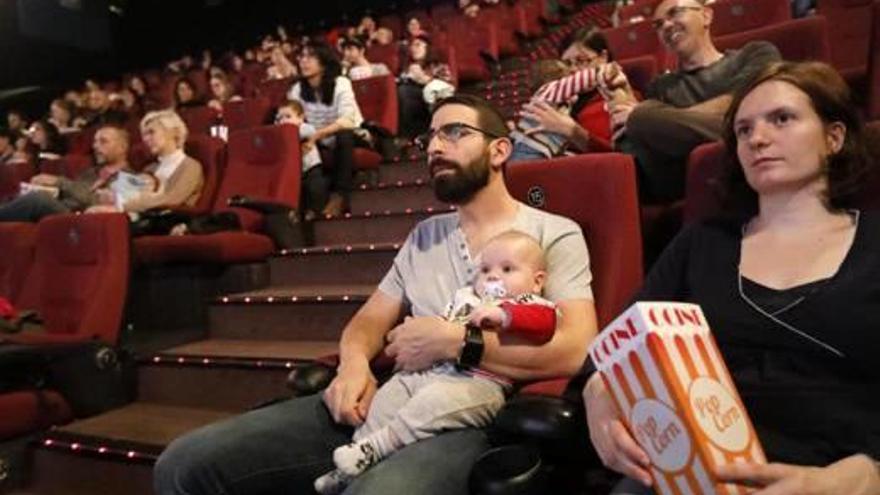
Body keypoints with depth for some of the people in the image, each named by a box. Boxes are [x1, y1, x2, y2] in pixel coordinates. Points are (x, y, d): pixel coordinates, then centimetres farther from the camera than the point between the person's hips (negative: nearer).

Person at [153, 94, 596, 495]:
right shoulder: (425, 235, 22)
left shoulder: (554, 234, 4)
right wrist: (354, 362, -4)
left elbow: (573, 351, -10)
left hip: (470, 414, -5)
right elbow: (369, 319, 19)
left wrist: (454, 342, -12)